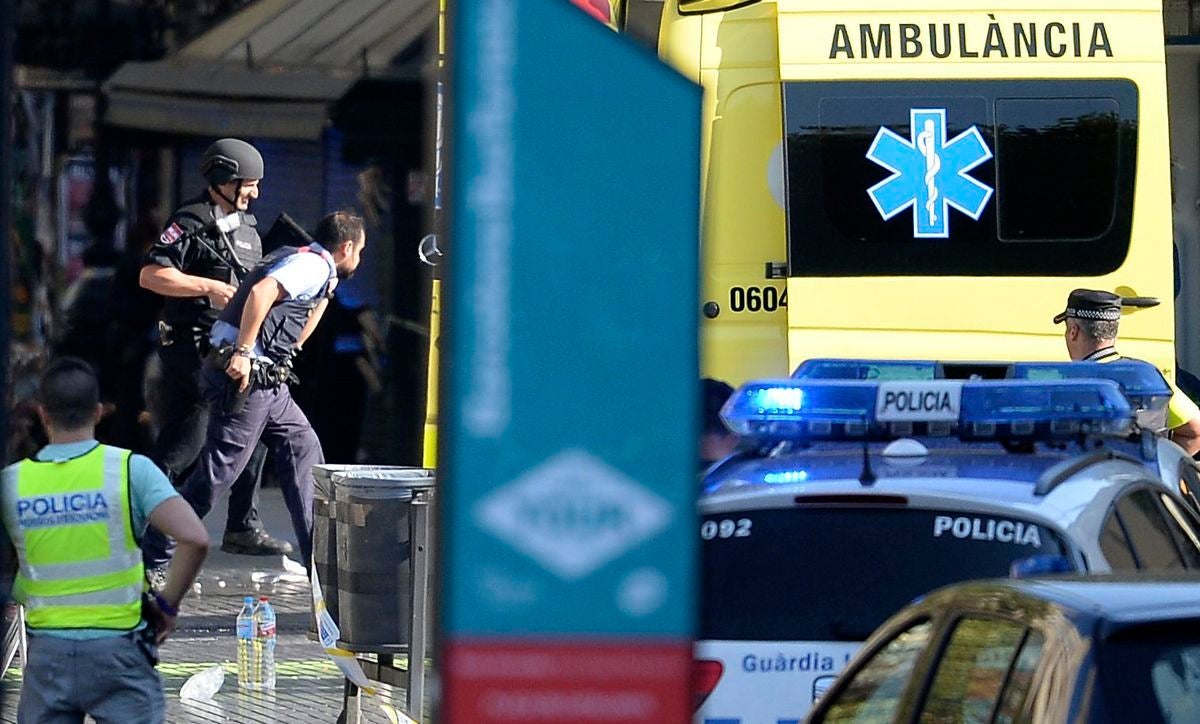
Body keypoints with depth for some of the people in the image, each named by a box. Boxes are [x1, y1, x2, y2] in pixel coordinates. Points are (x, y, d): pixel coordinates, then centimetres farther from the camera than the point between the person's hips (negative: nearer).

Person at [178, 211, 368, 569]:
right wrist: (243, 352, -26)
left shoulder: (306, 262, 23)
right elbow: (261, 292, -25)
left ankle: (319, 558, 16)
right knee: (219, 468, -9)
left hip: (265, 379, 10)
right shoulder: (313, 264, -7)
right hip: (244, 374, -10)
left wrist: (323, 295, 24)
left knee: (302, 447, 13)